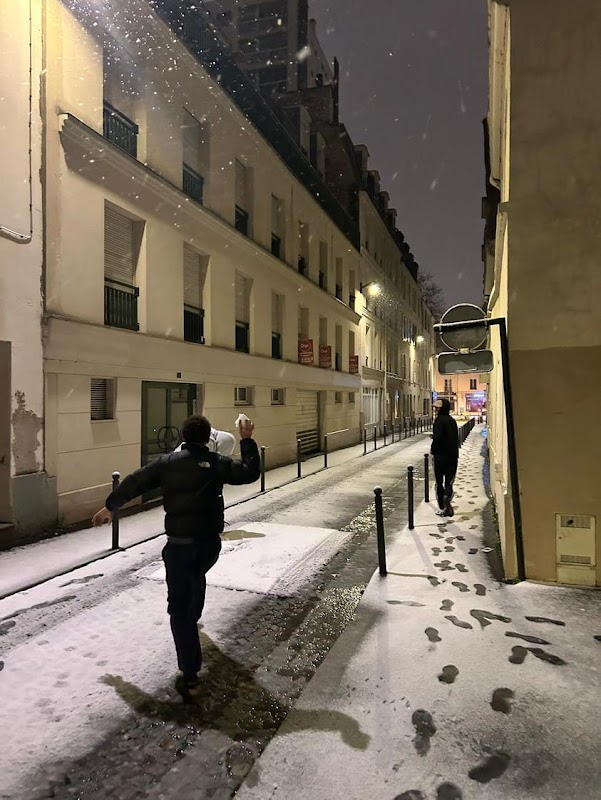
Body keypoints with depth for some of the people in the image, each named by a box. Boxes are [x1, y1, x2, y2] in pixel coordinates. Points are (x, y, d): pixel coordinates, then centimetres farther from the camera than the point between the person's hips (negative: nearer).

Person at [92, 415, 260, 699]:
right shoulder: (218, 463, -2)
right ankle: (192, 618, 58)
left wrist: (109, 506, 18)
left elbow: (134, 482, 4)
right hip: (210, 542, 2)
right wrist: (247, 440, 12)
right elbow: (251, 472, 5)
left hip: (179, 543, -2)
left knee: (179, 608, 3)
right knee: (197, 576, 35)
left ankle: (189, 676, 0)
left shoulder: (168, 462, 0)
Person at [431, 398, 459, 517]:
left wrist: (433, 450, -7)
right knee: (449, 481, 10)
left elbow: (437, 437, -21)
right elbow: (456, 437, 13)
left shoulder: (439, 420, -12)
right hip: (452, 455, 6)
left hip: (440, 455, -6)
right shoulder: (452, 420, 10)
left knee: (439, 482, 6)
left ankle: (442, 508, 9)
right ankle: (447, 497, -17)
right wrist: (455, 453, 16)